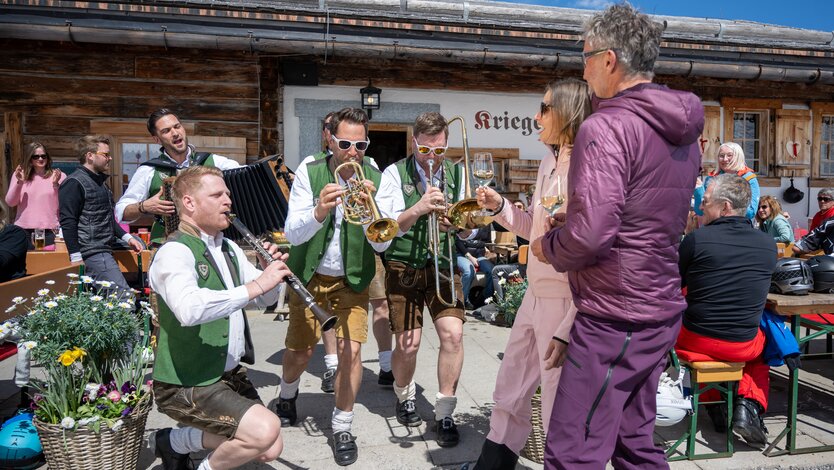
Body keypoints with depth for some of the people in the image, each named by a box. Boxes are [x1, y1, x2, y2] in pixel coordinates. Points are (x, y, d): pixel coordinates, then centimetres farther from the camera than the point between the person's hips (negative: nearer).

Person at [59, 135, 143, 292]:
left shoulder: (99, 182, 20)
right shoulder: (74, 183, -10)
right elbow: (68, 223, -15)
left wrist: (127, 238, 17)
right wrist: (76, 260, -19)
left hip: (103, 252, 10)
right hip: (92, 254, -10)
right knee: (123, 295, -17)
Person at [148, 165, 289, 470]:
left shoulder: (229, 248, 9)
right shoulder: (174, 252, -18)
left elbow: (265, 299, 10)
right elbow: (188, 309, -38)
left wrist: (271, 271, -10)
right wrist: (253, 286, -34)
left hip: (230, 375, 8)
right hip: (186, 384, -8)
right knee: (265, 430, -25)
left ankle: (177, 441, 22)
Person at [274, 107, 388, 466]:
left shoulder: (375, 178, -12)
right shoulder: (310, 172, -14)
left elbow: (382, 244, -18)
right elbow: (292, 234, -20)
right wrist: (318, 212, -40)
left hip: (353, 278, 0)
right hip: (309, 275, 0)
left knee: (350, 350, -9)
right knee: (299, 352, 9)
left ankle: (343, 427, 14)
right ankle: (287, 395, 44)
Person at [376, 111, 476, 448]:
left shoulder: (456, 175, 7)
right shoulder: (395, 173, -3)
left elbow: (470, 232, 7)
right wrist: (418, 209, -27)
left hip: (442, 266, 3)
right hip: (404, 268, -2)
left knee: (453, 334, -10)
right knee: (408, 343, -4)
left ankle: (444, 413, 8)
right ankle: (405, 396, 29)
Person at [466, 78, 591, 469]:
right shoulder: (548, 163, 10)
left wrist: (570, 329, -24)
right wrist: (499, 206, 3)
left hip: (566, 304, -9)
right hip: (535, 297, 9)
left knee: (559, 411, 8)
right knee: (510, 392, 22)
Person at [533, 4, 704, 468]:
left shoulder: (606, 126, -17)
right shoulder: (682, 132, 12)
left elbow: (590, 233, -27)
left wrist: (548, 247, -6)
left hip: (615, 317, -9)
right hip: (661, 310, 10)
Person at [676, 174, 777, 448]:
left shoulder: (697, 239, -16)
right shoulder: (768, 244, -4)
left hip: (696, 342, -3)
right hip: (744, 346, 3)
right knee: (763, 345, 36)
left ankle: (713, 405, 26)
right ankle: (749, 405, 14)